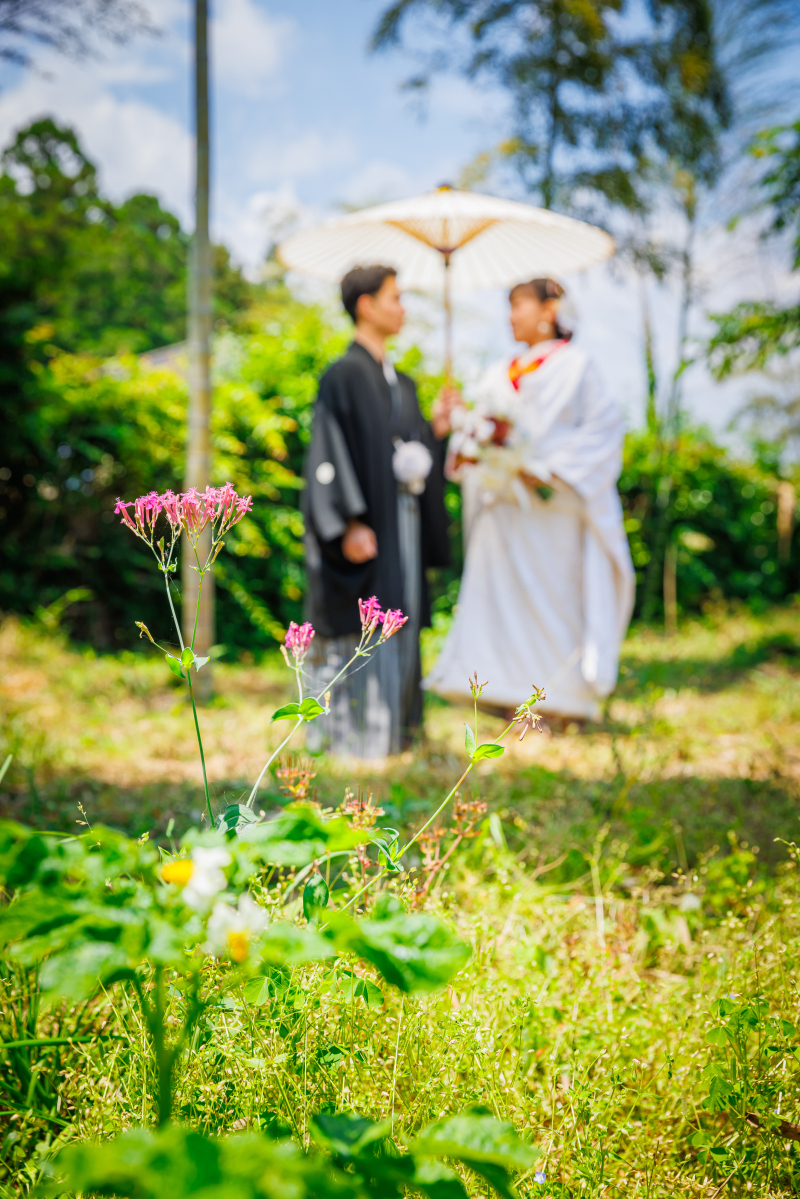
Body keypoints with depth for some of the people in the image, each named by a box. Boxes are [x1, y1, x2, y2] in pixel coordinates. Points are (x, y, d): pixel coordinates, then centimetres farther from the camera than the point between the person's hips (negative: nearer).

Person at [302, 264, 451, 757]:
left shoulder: (400, 383, 17)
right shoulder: (344, 375, -8)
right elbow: (330, 454, -15)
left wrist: (438, 430, 3)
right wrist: (350, 522, -23)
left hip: (402, 523, 8)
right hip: (366, 527, -8)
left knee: (397, 627, 10)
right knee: (359, 627, -6)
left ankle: (392, 728, 17)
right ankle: (351, 733, 0)